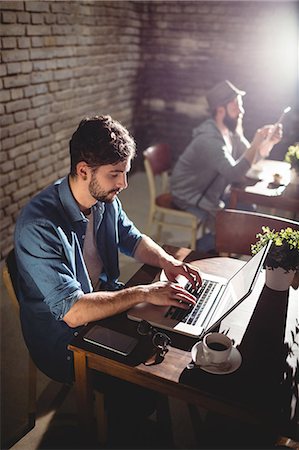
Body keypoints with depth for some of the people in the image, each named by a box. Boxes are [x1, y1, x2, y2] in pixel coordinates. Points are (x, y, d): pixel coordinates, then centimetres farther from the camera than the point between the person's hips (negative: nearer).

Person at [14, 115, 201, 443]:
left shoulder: (105, 199, -7)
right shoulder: (38, 226, -31)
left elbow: (132, 239, 10)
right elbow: (73, 312, -33)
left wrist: (165, 260, -10)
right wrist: (144, 293, -31)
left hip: (106, 302, 7)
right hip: (63, 340, -7)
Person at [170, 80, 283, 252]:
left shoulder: (232, 130, -1)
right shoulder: (209, 139, -30)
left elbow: (252, 158, 4)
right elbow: (234, 174, -38)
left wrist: (270, 142, -14)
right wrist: (256, 142, -38)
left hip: (212, 191, 9)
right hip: (191, 197, -9)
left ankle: (214, 244, 21)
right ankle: (200, 248, 12)